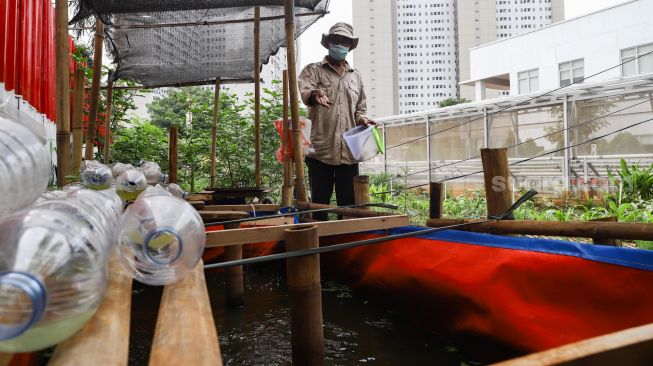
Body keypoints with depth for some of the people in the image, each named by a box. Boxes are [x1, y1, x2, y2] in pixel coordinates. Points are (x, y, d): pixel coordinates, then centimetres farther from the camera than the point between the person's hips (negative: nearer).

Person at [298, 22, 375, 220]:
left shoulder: (356, 76, 20)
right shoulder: (314, 70, 7)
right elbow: (304, 90, -16)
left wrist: (362, 118, 3)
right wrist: (315, 95, -38)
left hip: (349, 151, 4)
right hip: (321, 150, -3)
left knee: (348, 203, 8)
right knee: (319, 203, 3)